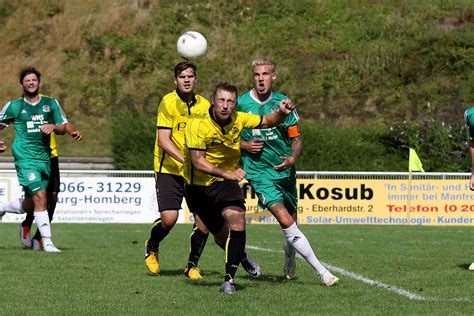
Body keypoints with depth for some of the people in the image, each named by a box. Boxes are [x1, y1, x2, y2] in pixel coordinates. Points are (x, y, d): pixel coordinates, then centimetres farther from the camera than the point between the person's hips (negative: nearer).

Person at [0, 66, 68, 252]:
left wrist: (53, 126, -9)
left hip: (45, 158, 4)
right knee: (39, 196, -19)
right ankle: (47, 242, -17)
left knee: (30, 206, 8)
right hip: (25, 159, -4)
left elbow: (63, 128, 12)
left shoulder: (50, 103, 10)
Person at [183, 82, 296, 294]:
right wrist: (228, 174, -35)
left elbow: (267, 122, 7)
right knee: (222, 234, 9)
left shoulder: (238, 119, -10)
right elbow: (198, 162, -26)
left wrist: (282, 113, -15)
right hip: (198, 184, -2)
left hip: (225, 182, 2)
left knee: (237, 220, -24)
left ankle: (229, 279, -18)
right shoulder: (197, 125, -23)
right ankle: (241, 255, 46)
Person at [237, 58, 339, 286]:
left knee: (291, 221, 13)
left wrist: (292, 158, -16)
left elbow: (296, 139, 4)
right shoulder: (241, 104, -5)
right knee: (285, 221, -18)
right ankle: (321, 271, -18)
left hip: (285, 171, 4)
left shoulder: (283, 103, 1)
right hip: (259, 172, -3)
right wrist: (243, 145, -11)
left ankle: (289, 264, 45)